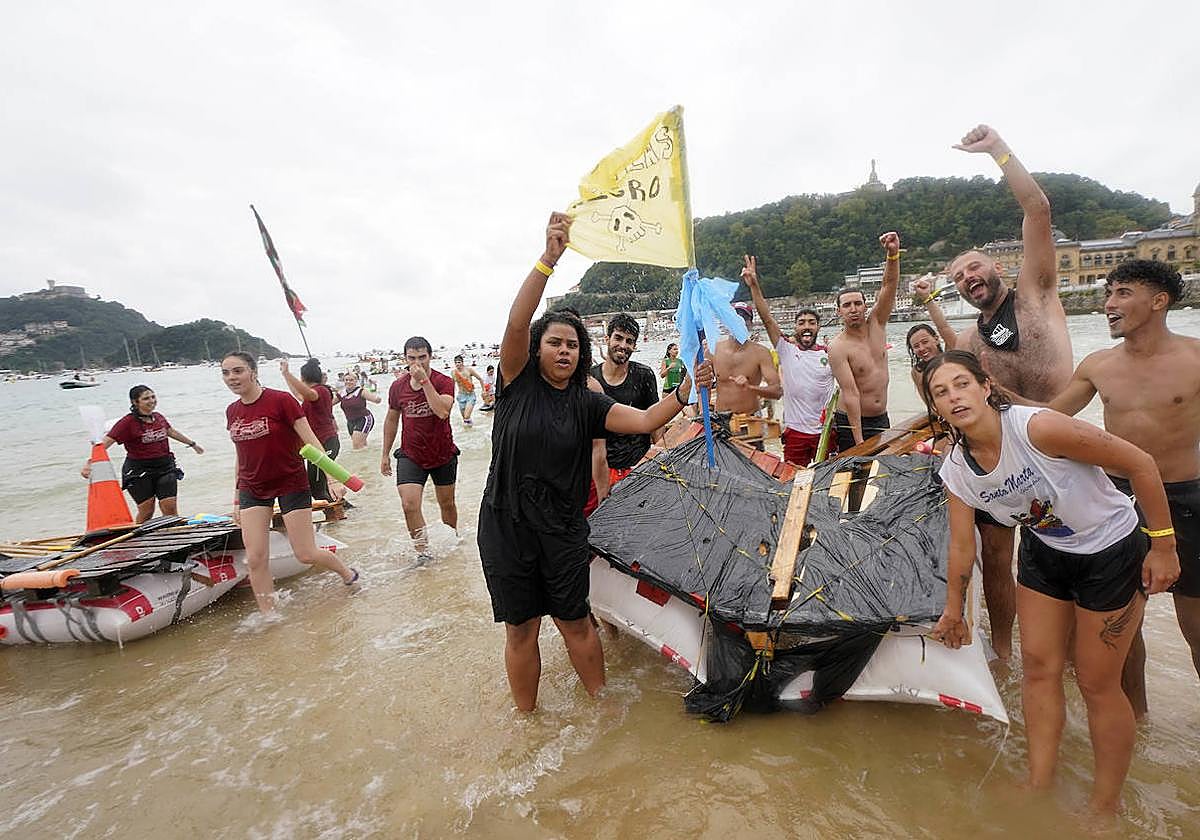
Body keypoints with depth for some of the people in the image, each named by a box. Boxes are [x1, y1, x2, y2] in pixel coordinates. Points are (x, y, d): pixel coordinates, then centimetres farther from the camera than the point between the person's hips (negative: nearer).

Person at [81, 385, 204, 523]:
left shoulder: (158, 417, 6)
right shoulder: (127, 422, -11)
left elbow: (171, 431, 26)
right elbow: (105, 443, -16)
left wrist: (192, 444, 39)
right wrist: (89, 462, -30)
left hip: (165, 467, 4)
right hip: (139, 470, -4)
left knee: (170, 508, 0)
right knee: (146, 510, 3)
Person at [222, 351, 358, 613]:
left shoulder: (281, 400, -14)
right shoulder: (232, 412, 4)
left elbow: (311, 442, -13)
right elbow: (240, 456, 15)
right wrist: (237, 498, 17)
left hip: (291, 485, -5)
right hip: (253, 490, 5)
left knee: (306, 555, -1)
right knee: (255, 558, -2)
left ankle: (348, 574, 27)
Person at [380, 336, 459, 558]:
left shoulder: (443, 382, -13)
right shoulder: (398, 386, -3)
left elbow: (443, 411, -31)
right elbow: (391, 420, 10)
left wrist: (424, 381, -30)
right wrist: (385, 454, 12)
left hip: (443, 454, -1)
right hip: (410, 455, 1)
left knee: (447, 504, 15)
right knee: (409, 505, -14)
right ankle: (422, 549, 4)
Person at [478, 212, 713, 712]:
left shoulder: (587, 404, 0)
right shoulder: (518, 383, -5)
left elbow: (644, 420, -10)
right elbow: (516, 323, -20)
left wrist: (684, 392, -27)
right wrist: (549, 258, -29)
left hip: (562, 529, 1)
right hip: (505, 525, -1)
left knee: (575, 621, 13)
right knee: (520, 628, 12)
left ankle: (599, 701, 36)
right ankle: (526, 718, 33)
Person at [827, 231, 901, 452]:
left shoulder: (876, 325, 2)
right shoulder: (838, 347, -15)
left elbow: (889, 285, -8)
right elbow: (850, 394, -21)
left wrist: (893, 254, -27)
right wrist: (858, 440, -23)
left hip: (882, 419, 6)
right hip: (851, 422, -5)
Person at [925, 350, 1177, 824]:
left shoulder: (1036, 428, -31)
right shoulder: (956, 470, -12)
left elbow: (1139, 464, -19)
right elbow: (961, 545, -1)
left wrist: (1162, 545, -14)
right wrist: (953, 611, 8)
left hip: (1111, 551, -5)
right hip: (1044, 553, 5)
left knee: (1096, 683, 5)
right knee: (1038, 665, 9)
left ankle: (1106, 808, 27)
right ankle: (1039, 786, 27)